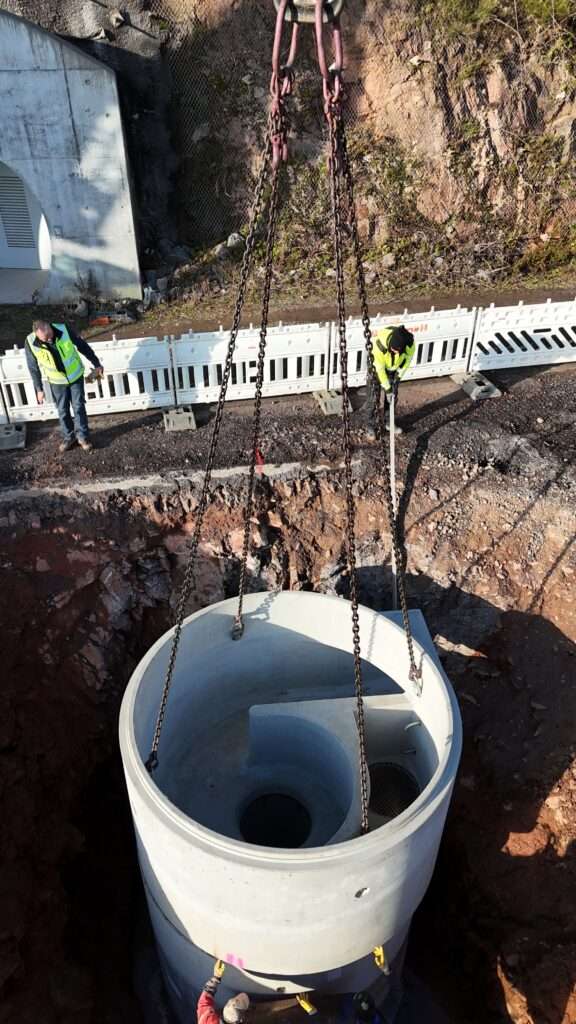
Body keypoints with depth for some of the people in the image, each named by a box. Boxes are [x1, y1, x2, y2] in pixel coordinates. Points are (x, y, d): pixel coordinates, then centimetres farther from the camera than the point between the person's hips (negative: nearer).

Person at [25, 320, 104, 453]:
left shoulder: (64, 330, -26)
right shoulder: (30, 343, -24)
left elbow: (82, 346, -10)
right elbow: (34, 368, -9)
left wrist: (96, 363, -1)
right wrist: (39, 389, -3)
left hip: (75, 376, 0)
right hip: (57, 381, 1)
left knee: (79, 407, 6)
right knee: (63, 411, 10)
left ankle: (83, 436, 23)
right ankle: (69, 437, 30)